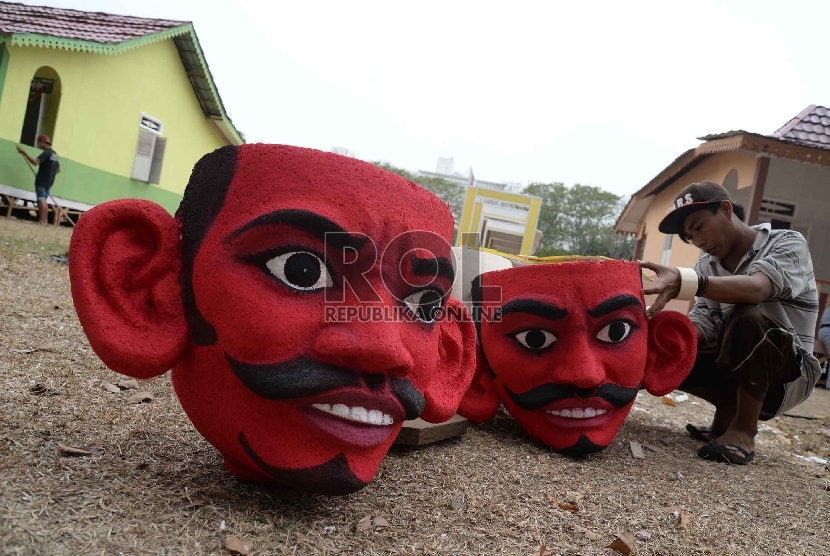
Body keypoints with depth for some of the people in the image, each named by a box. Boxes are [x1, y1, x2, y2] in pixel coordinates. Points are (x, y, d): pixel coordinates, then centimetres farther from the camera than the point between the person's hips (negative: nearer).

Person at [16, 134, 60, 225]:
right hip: (49, 182, 8)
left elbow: (35, 162, -28)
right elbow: (58, 170, 24)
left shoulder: (46, 152, -12)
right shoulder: (55, 154, 16)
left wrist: (24, 153, -29)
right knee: (44, 200, 12)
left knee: (41, 199, -9)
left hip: (41, 181, -8)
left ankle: (41, 220, -13)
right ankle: (45, 220, 11)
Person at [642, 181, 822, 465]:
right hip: (732, 367, 6)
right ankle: (731, 410, 2)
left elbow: (755, 289, -35)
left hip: (789, 373, -5)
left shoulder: (788, 243, -13)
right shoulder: (707, 264, 3)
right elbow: (705, 325, -8)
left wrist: (683, 281, -52)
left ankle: (743, 430, -19)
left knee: (748, 317, -35)